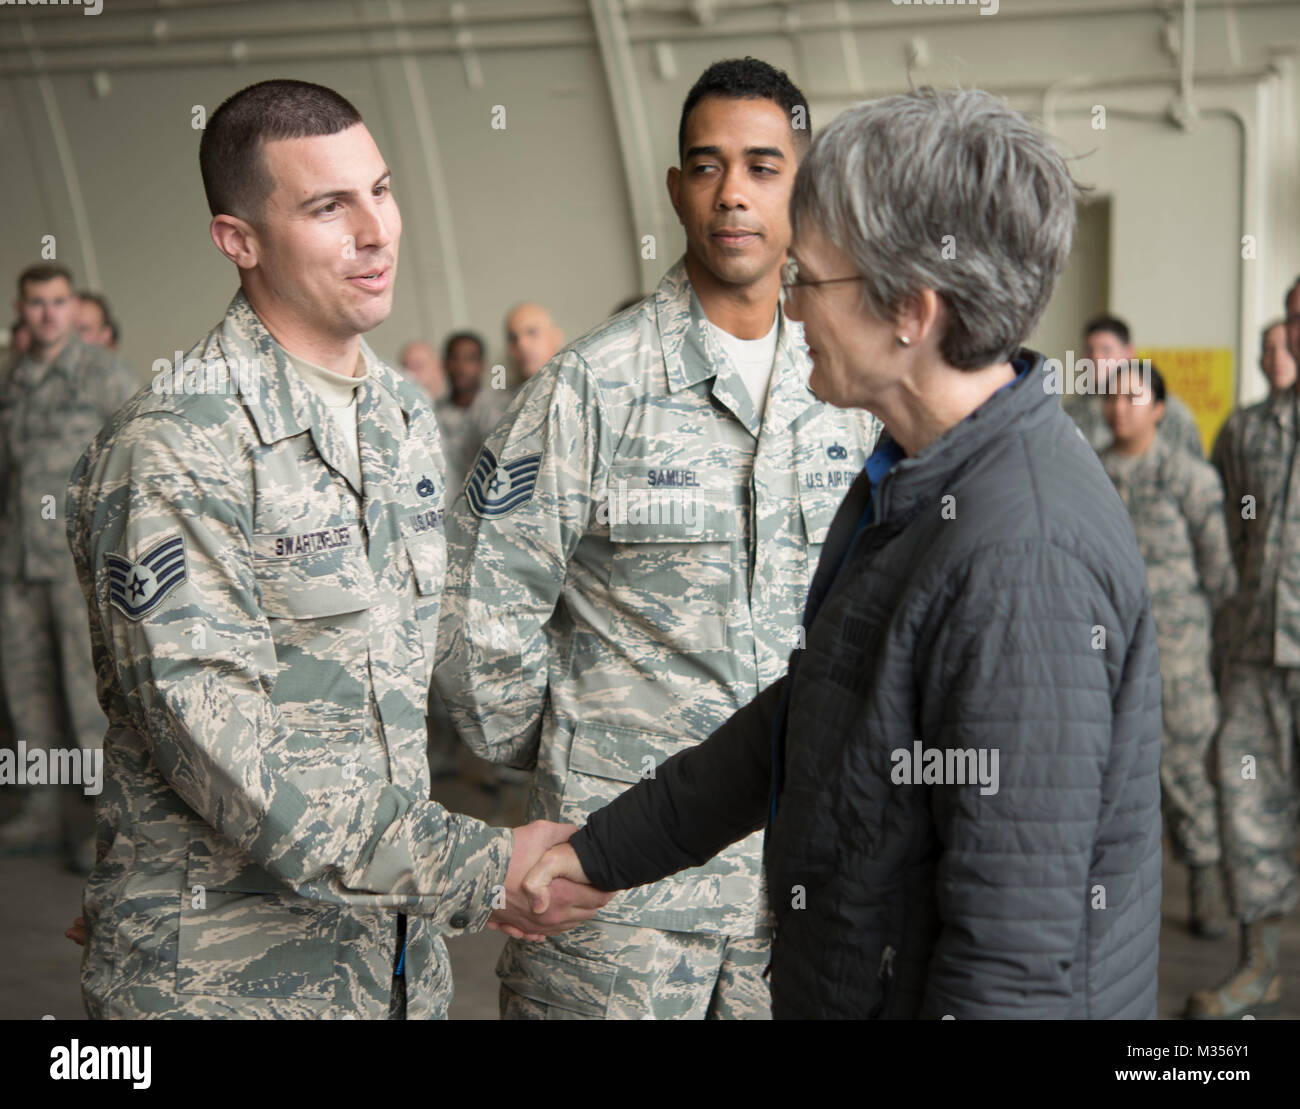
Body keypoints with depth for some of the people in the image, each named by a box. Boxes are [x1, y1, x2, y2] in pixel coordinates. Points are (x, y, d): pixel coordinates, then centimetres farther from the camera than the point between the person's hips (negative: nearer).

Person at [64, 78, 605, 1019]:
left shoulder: (407, 418, 8)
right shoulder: (174, 449, -16)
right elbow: (219, 749, -22)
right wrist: (477, 869, -23)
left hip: (401, 948, 7)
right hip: (225, 972, -6)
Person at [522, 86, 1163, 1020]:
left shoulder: (1024, 564, -29)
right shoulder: (911, 482, 5)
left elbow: (1017, 950, -28)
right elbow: (802, 720, 15)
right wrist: (604, 852, 18)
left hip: (931, 996, -9)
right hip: (847, 985, 9)